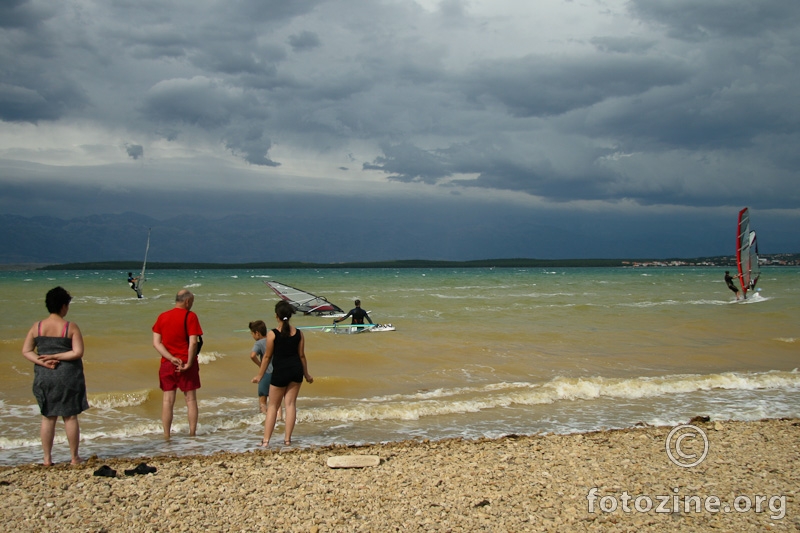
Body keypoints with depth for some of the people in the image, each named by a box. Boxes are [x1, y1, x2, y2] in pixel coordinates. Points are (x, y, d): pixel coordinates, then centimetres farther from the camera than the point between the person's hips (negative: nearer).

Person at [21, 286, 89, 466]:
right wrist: (55, 357, -9)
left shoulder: (37, 326, 1)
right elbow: (78, 352, -14)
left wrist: (44, 362, -10)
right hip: (68, 376, -3)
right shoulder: (71, 327, -9)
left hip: (44, 376, 3)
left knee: (48, 417, 11)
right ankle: (74, 457, 12)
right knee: (70, 417, 6)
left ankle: (47, 458, 14)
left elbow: (26, 351, 0)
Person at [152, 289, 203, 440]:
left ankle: (166, 436, 6)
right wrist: (189, 363, -10)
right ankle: (192, 433, 8)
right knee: (190, 399, 7)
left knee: (168, 400, 6)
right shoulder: (190, 316, -8)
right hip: (186, 363, -3)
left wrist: (171, 358, -8)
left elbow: (156, 343, -1)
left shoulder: (162, 317, 6)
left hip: (167, 364, 3)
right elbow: (193, 343, -17)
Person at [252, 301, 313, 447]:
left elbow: (267, 356, -5)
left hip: (280, 372, -3)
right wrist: (306, 374, 17)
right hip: (296, 370, 3)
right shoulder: (298, 333, -1)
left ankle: (266, 440, 5)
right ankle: (287, 438, 8)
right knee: (290, 403, 9)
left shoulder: (272, 334, -11)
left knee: (273, 406, 7)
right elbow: (302, 355, 5)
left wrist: (260, 375, 6)